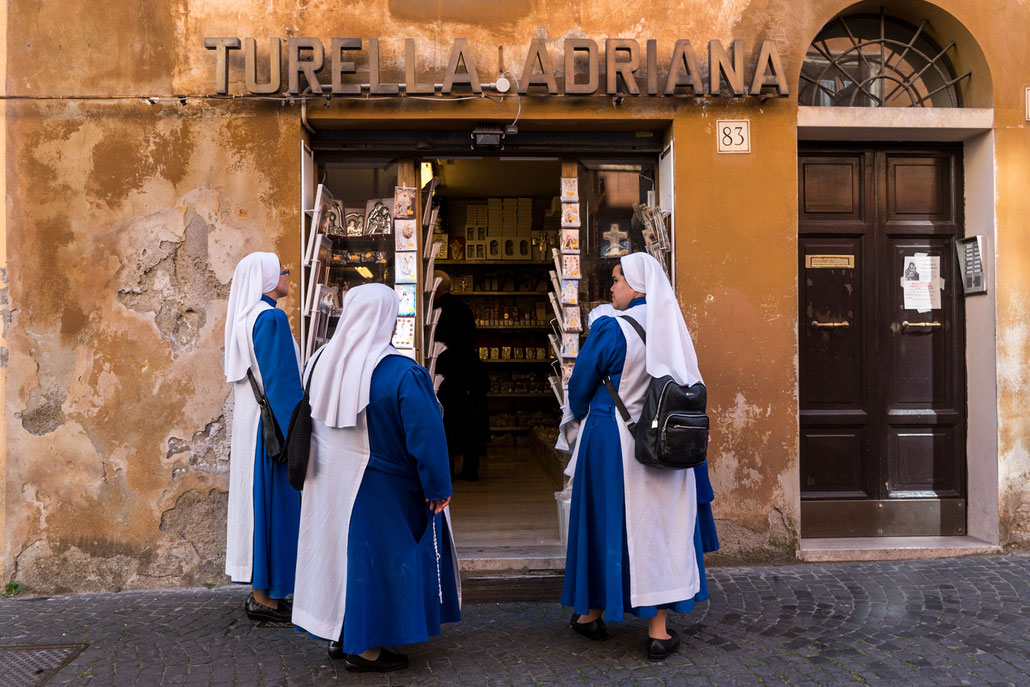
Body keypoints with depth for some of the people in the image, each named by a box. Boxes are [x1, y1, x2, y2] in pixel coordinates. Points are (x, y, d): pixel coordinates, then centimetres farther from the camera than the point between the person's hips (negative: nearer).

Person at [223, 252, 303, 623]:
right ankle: (265, 596, 5)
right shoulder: (271, 318, -16)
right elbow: (282, 381, -20)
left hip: (251, 422, 9)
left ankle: (260, 591, 20)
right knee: (273, 501, -3)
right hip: (272, 424, -9)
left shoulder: (245, 318, 13)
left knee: (257, 500, 12)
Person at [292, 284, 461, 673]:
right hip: (380, 490, -6)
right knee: (373, 555, 7)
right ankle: (365, 649, 19)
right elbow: (425, 435, -19)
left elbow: (305, 422, 9)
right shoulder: (402, 374, -22)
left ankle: (337, 635, 33)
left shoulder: (322, 360, -2)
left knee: (340, 547, 19)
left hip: (329, 484, 6)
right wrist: (438, 488, -9)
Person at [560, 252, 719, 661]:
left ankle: (591, 614, 27)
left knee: (604, 522, 11)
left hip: (611, 442, -3)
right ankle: (658, 631, 13)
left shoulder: (610, 329, -13)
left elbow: (581, 386, -4)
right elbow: (691, 387, 9)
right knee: (659, 524, 9)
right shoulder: (672, 329, 1)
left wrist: (581, 417, 16)